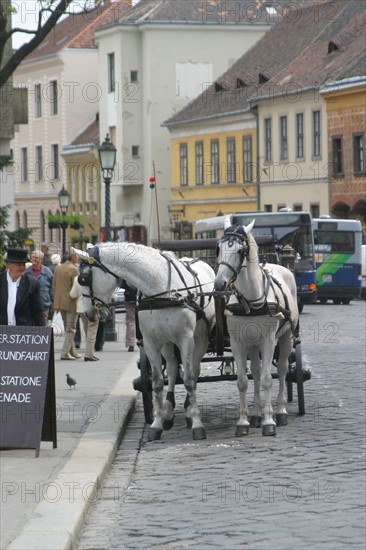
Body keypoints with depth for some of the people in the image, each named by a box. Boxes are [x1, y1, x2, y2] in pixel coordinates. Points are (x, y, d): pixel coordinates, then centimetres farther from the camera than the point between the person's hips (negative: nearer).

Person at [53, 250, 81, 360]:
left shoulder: (58, 268, 8)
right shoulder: (74, 269, -15)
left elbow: (54, 285, 12)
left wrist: (55, 301, 19)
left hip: (60, 302, 7)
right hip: (71, 302, -7)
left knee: (67, 328, 16)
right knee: (70, 329, -1)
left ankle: (72, 352, 22)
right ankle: (65, 353, -6)